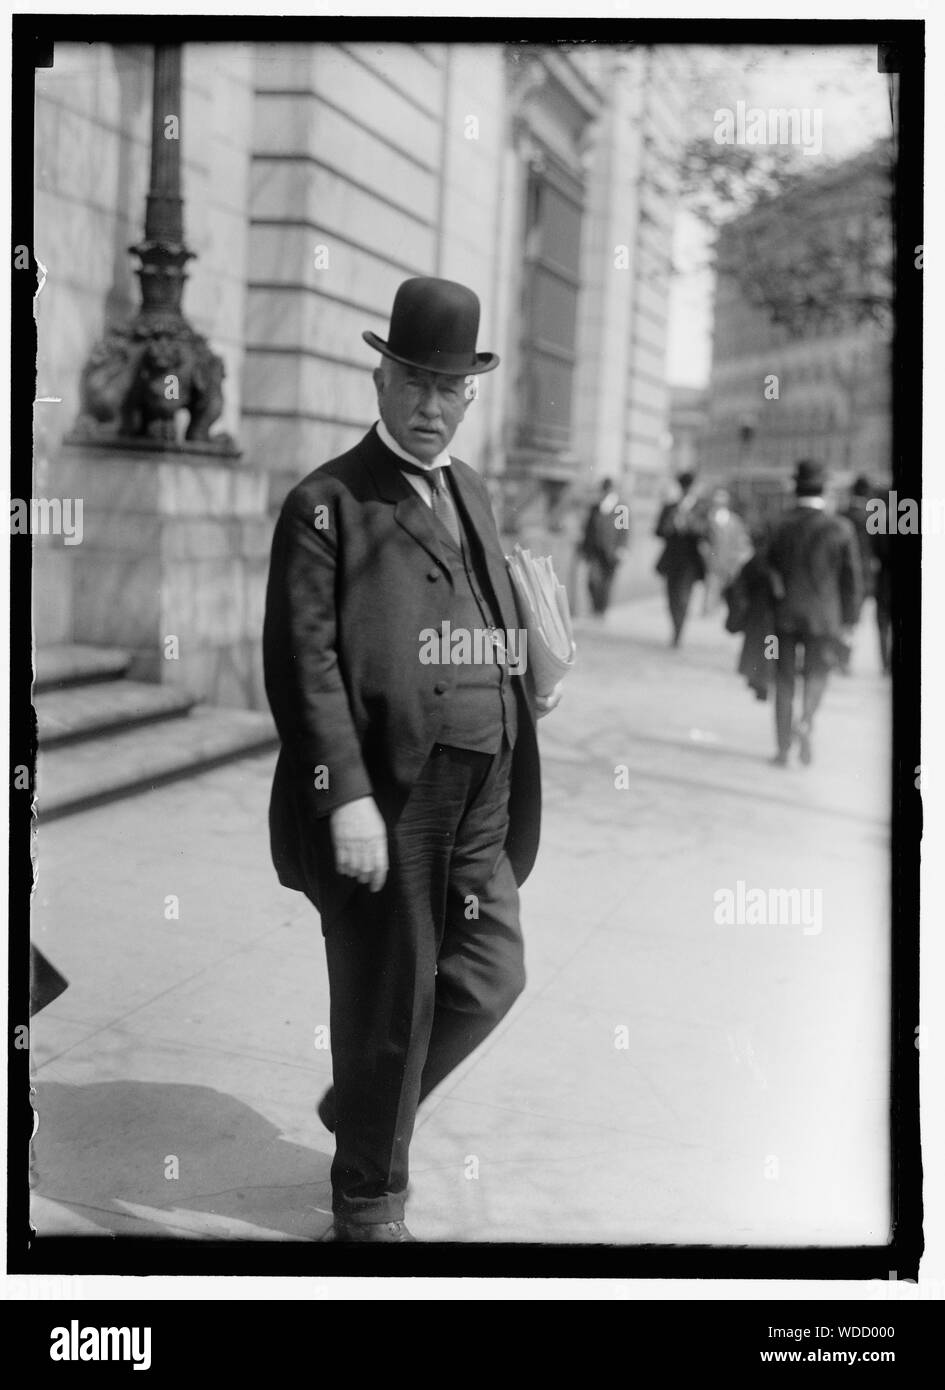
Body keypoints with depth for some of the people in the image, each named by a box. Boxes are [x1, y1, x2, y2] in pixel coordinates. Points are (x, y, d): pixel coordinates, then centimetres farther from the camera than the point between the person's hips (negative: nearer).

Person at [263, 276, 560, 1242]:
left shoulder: (470, 492, 18)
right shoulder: (326, 503, -6)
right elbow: (305, 661, -13)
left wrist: (533, 678, 10)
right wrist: (346, 797, -20)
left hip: (481, 793, 7)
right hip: (386, 792, -7)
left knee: (490, 976, 11)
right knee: (390, 1001, 4)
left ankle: (361, 1113, 36)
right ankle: (368, 1204, 26)